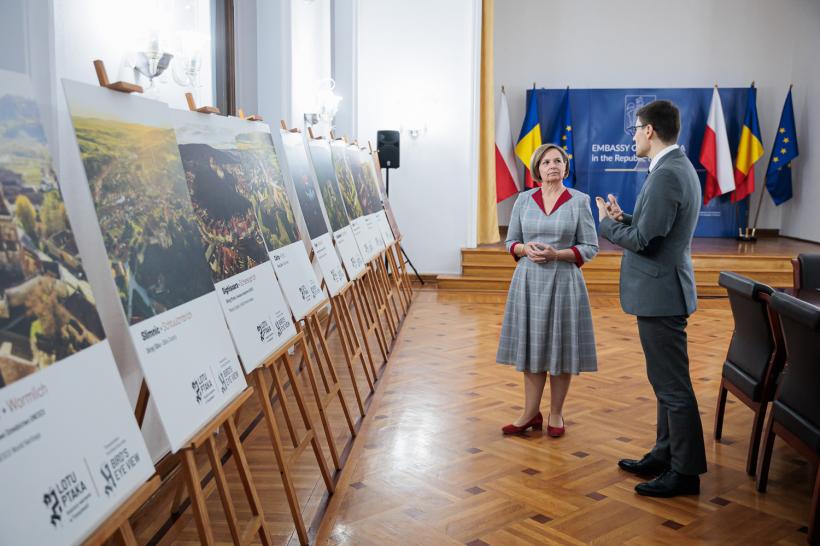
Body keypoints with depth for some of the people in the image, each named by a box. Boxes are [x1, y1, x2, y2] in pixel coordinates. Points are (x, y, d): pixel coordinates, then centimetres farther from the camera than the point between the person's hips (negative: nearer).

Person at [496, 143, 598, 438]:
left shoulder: (579, 201, -1)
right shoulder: (524, 200, 5)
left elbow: (590, 247, -2)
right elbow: (510, 242, 9)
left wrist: (557, 254, -16)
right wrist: (526, 249, -12)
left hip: (563, 281, -2)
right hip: (528, 281, 2)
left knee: (560, 347, 3)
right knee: (531, 346, 7)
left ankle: (556, 414, 19)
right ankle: (531, 414, 18)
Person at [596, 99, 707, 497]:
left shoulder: (666, 175, -20)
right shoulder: (678, 168, 13)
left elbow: (644, 240, -22)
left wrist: (608, 224, -6)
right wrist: (623, 218, 4)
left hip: (660, 293, -11)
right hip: (662, 290, 11)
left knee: (672, 384, 0)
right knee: (666, 381, 18)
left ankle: (686, 471, 11)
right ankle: (666, 455, 31)